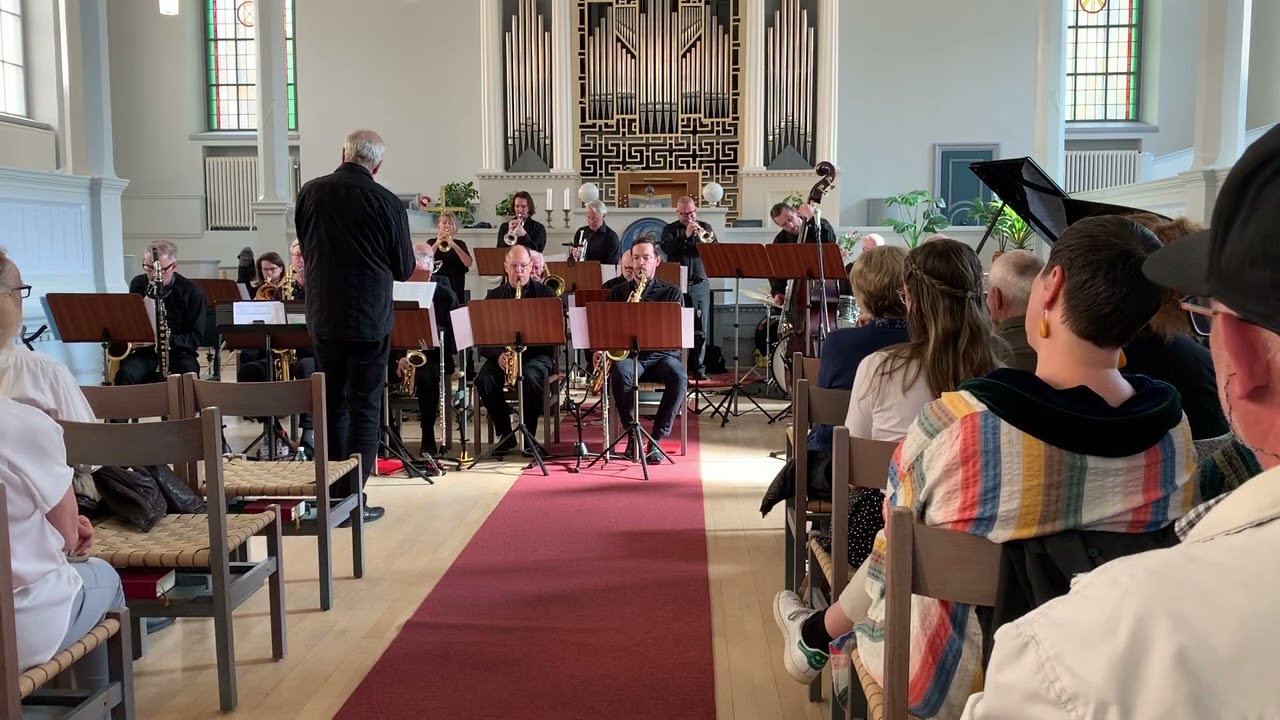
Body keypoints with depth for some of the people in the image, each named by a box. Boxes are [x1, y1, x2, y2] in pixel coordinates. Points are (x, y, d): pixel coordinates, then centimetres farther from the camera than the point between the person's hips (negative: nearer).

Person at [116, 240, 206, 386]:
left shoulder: (192, 292, -2)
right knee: (125, 375, -32)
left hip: (179, 353, -2)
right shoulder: (137, 284, 10)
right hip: (143, 352, 3)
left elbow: (196, 338, -4)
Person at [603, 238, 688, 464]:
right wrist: (600, 349, -6)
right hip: (628, 354, 1)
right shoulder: (618, 292, 15)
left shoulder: (670, 292, 9)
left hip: (662, 354, 0)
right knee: (620, 373, -36)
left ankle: (656, 439, -23)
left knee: (678, 377, -35)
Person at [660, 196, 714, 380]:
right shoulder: (670, 229, 8)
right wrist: (685, 235, -21)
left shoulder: (705, 227, 12)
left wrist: (703, 237, -18)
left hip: (699, 285, 1)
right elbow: (666, 248, -11)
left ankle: (698, 367, 4)